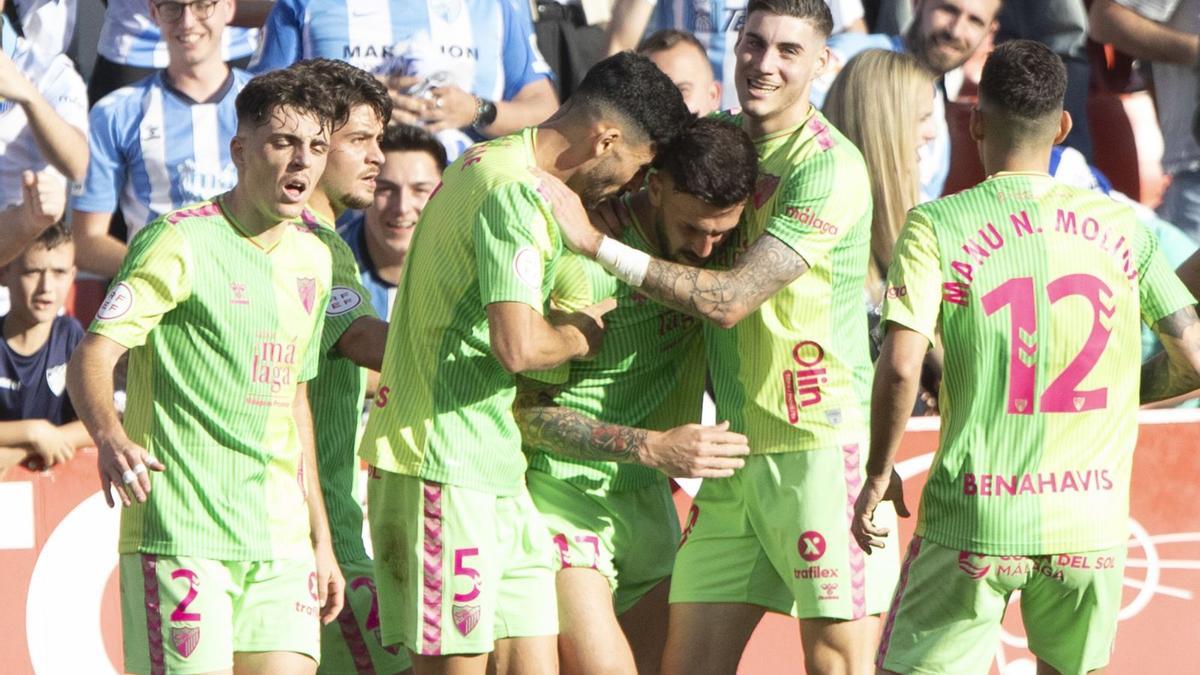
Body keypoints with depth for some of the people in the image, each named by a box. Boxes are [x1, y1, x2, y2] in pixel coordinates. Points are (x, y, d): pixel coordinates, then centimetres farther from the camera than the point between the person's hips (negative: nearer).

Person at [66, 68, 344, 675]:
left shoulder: (313, 259, 15)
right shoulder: (180, 243, -7)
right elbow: (91, 358, -15)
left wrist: (319, 537, 24)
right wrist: (110, 436, -36)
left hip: (281, 539, 6)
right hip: (180, 531, -6)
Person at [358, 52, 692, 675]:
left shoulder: (488, 161, 17)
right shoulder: (517, 193, -16)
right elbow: (519, 347, -26)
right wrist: (580, 335, -5)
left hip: (491, 470, 10)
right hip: (445, 466, -10)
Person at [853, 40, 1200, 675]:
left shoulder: (936, 226, -6)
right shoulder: (1120, 227, 3)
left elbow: (901, 367, -16)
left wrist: (878, 472, -2)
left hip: (975, 525, -3)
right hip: (1093, 522, 3)